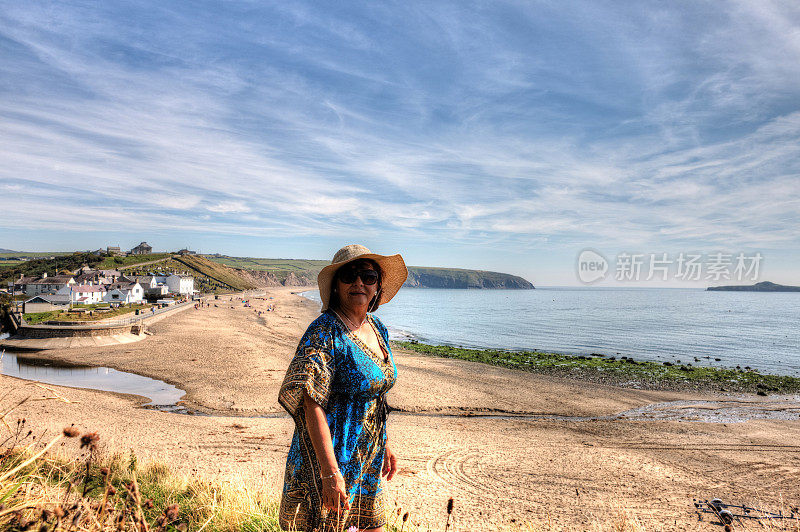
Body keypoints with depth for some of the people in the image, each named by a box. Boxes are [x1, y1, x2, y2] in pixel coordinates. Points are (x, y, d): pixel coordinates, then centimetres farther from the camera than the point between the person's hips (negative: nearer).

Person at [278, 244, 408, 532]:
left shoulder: (377, 328, 6)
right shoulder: (324, 332, -19)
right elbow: (312, 405, -24)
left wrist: (384, 445, 18)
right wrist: (330, 472, -27)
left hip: (367, 459, 8)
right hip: (332, 456, -7)